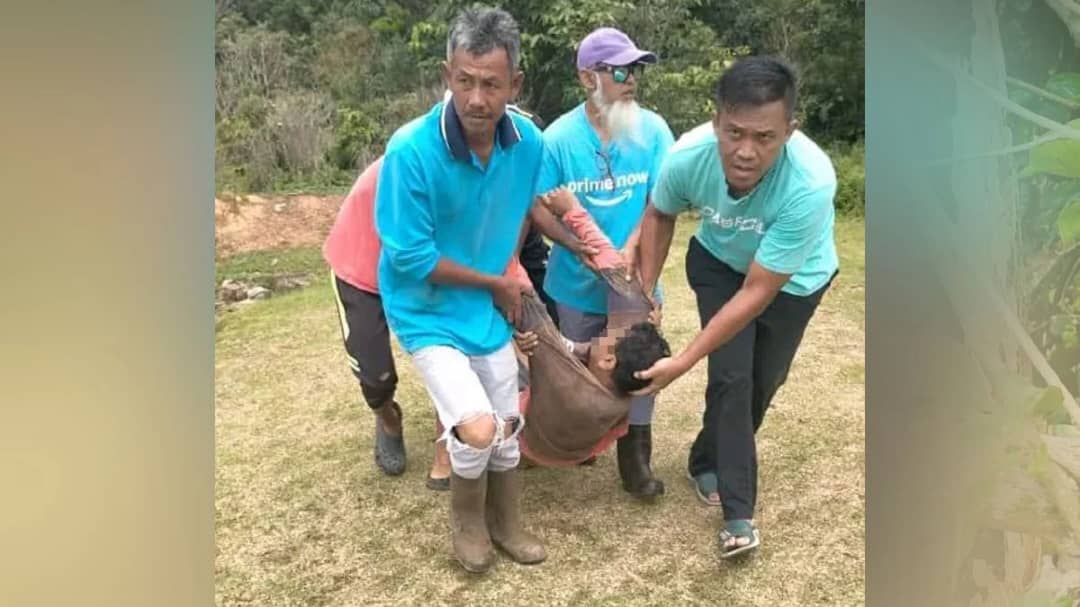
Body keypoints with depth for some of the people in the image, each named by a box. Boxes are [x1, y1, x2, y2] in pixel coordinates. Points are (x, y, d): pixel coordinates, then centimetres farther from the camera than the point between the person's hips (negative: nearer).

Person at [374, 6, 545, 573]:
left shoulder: (529, 141, -12)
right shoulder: (411, 150, -27)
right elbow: (410, 257, -21)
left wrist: (511, 272, 2)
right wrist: (496, 283, -13)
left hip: (490, 309, 5)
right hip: (428, 312, -5)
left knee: (507, 429, 13)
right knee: (477, 429, -17)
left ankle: (505, 522, 40)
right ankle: (465, 516, 16)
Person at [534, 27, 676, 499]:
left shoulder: (652, 129, -9)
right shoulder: (559, 137, -12)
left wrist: (631, 248, -23)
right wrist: (590, 248, -18)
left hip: (637, 278, 1)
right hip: (578, 282, 0)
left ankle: (635, 457, 25)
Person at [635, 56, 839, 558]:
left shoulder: (810, 183, -43)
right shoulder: (688, 156, -34)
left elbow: (757, 292, -35)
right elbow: (660, 215, -7)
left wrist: (683, 361, -32)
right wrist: (644, 293, -11)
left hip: (793, 278, -1)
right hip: (719, 262, 1)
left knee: (761, 384, 9)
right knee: (731, 378, -10)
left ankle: (709, 464, 37)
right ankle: (738, 510, 5)